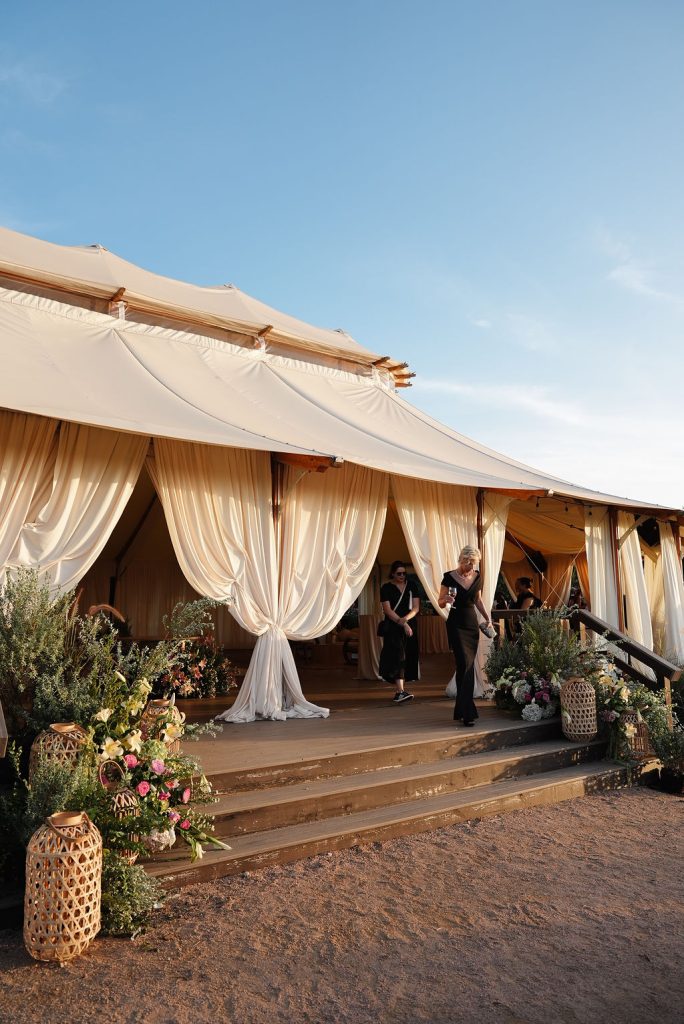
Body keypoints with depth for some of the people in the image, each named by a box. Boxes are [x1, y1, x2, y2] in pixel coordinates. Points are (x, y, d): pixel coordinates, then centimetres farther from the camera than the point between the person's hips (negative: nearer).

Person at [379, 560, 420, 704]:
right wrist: (402, 623, -16)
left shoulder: (411, 586, 9)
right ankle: (401, 692, -25)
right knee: (397, 656, -17)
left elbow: (416, 608, 2)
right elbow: (387, 610, -8)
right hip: (393, 627, -4)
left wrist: (405, 618, -15)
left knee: (407, 658, 3)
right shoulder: (386, 588, 0)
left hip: (410, 626, 4)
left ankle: (398, 690, 13)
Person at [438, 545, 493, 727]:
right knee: (465, 665, -14)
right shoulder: (450, 577, -9)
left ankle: (460, 710, 16)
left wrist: (487, 618, 5)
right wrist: (446, 600, -25)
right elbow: (440, 602, -3)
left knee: (467, 666, 6)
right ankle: (467, 713, -13)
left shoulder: (477, 577, 5)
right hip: (456, 624, -5)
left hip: (472, 624, 5)